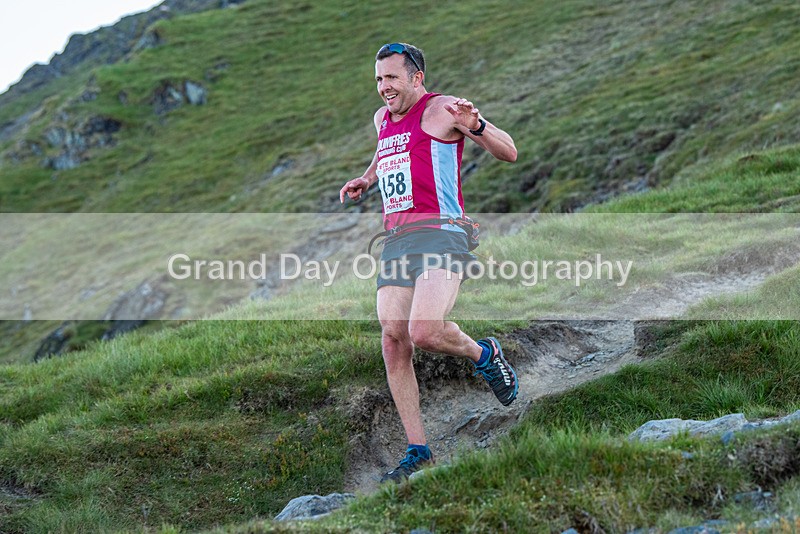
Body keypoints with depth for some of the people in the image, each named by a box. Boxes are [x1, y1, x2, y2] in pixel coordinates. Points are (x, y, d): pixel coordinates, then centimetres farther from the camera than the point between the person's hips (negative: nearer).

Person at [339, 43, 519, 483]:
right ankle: (417, 452, 5)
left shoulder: (441, 109, -1)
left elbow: (509, 154, -4)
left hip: (440, 233, -7)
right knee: (393, 344, -3)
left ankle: (483, 354, 8)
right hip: (395, 242, 7)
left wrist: (475, 125, -21)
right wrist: (367, 179, 30)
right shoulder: (383, 119, 21)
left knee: (424, 332, -26)